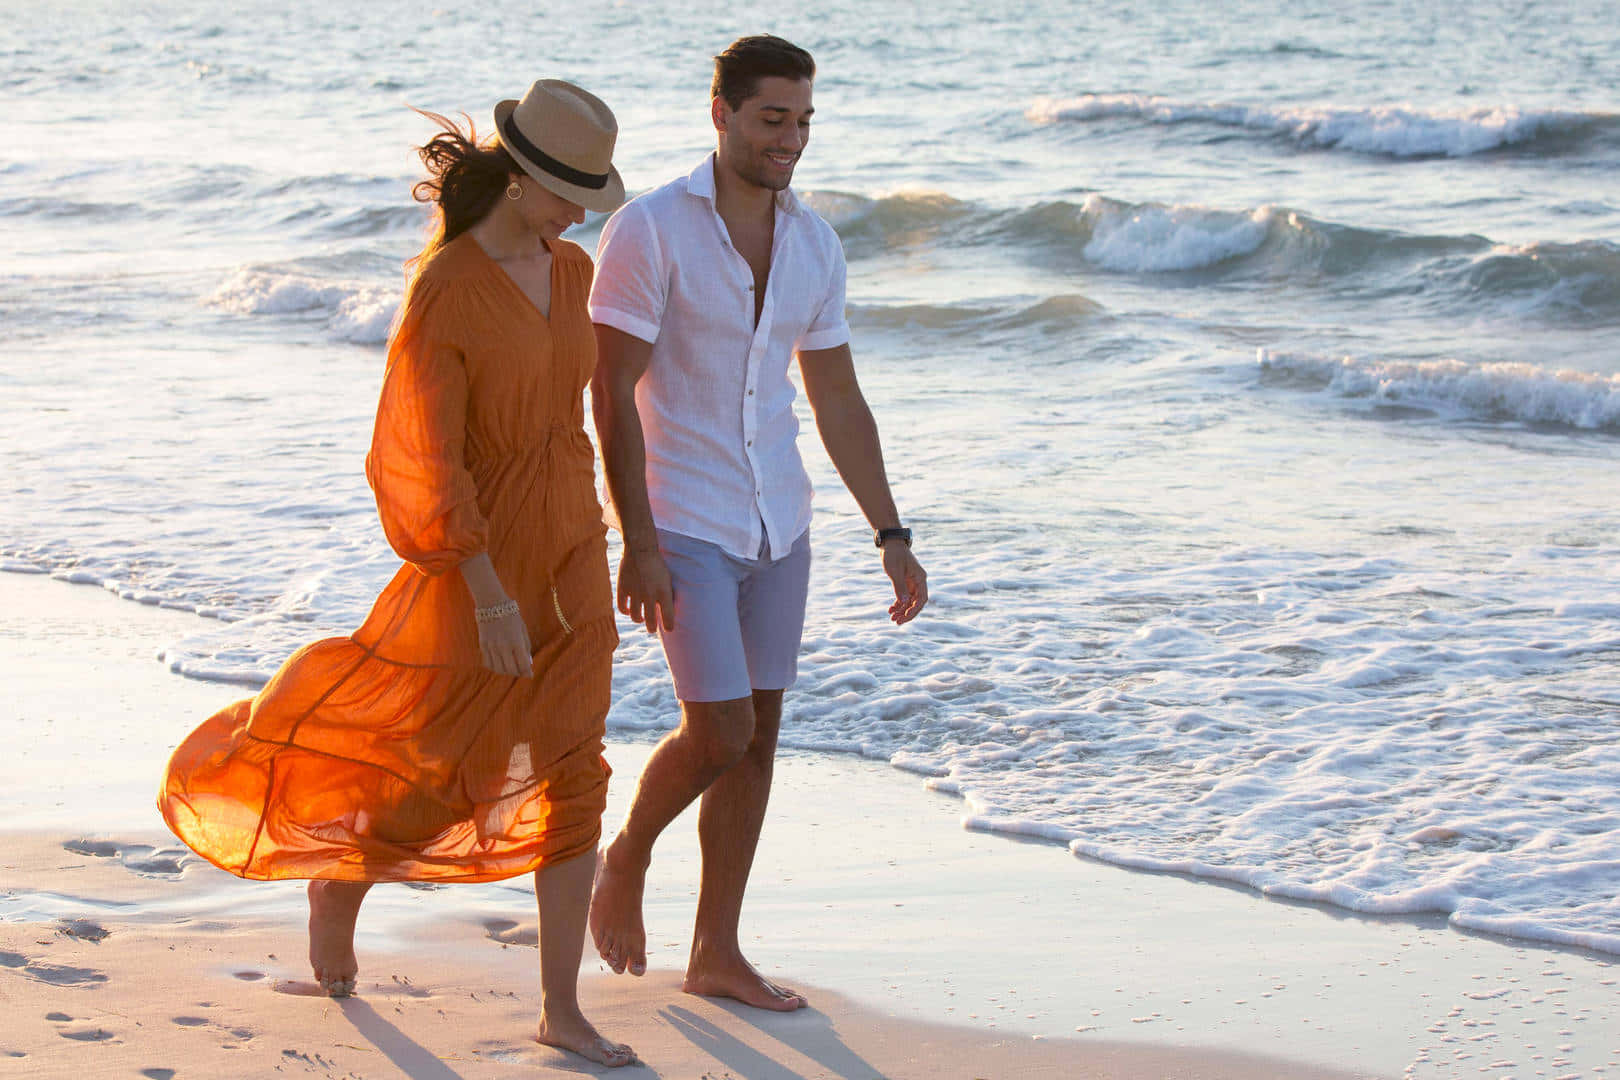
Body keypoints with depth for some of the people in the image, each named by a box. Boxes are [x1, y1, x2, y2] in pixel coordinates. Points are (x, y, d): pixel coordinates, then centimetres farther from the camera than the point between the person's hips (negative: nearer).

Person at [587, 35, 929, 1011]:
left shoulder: (814, 244, 3)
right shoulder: (650, 231, -15)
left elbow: (839, 400, 9)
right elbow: (613, 395, -15)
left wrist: (893, 537, 5)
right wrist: (638, 545, -20)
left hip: (778, 523, 6)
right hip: (685, 524, -6)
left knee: (758, 736, 7)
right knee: (719, 734, -12)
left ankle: (717, 955, 16)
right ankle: (627, 860, 18)